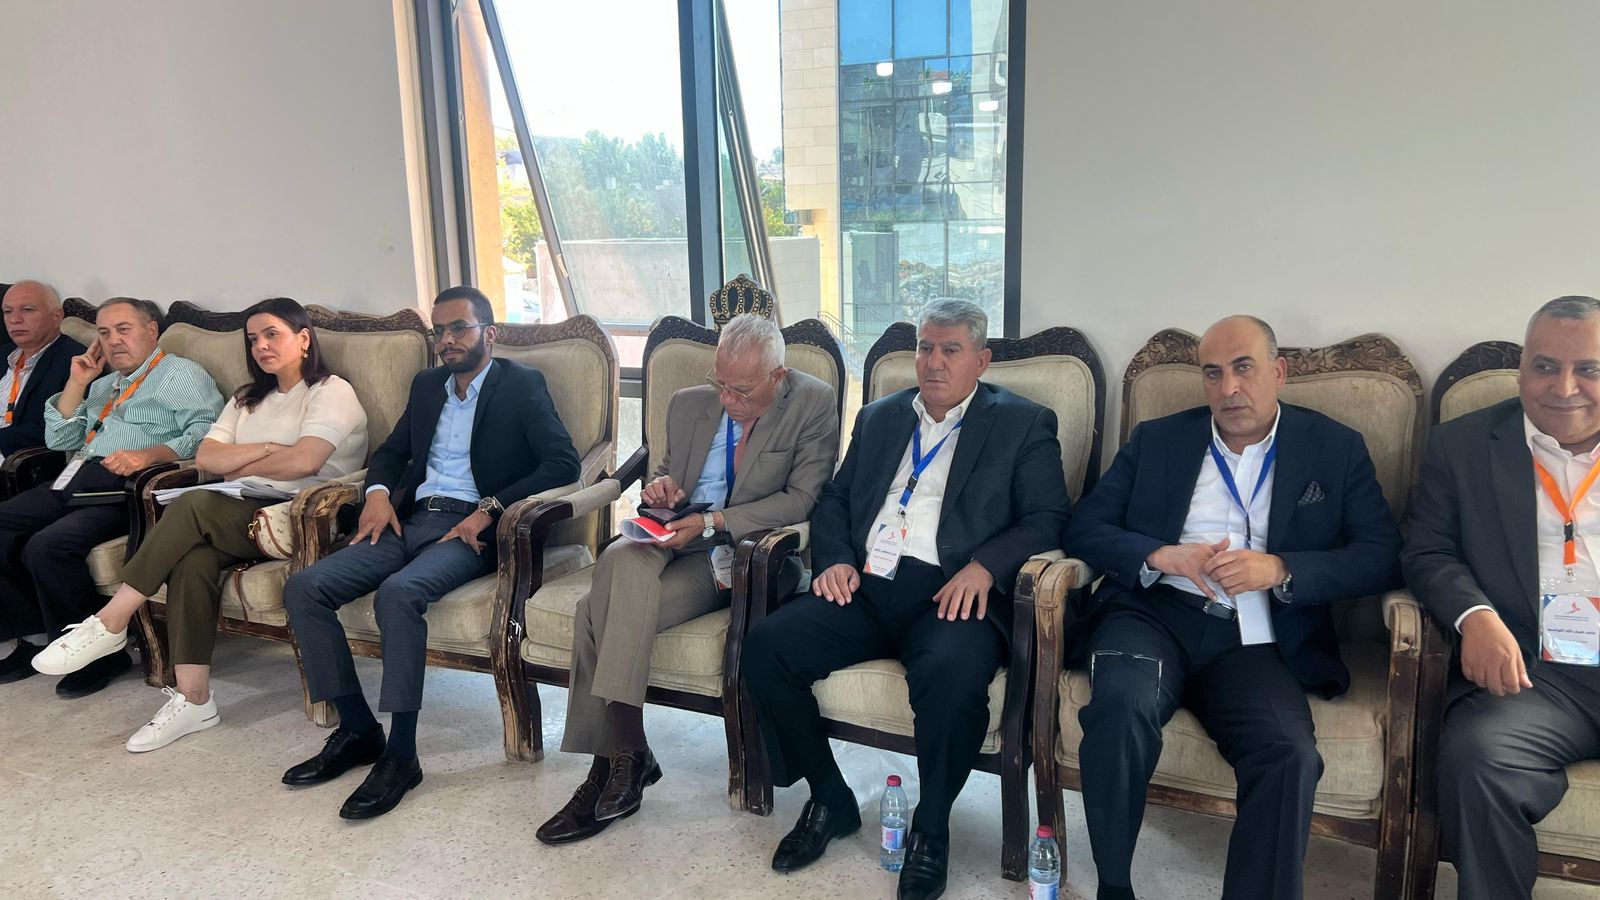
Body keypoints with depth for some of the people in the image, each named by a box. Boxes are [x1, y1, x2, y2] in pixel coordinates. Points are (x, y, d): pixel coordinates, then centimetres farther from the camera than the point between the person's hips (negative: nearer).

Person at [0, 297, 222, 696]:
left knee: (47, 546, -28)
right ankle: (39, 633, 1)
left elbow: (206, 430, -13)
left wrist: (149, 454, -28)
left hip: (120, 485, -8)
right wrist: (76, 383, 14)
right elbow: (58, 440, 25)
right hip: (73, 481, 8)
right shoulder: (102, 385, 30)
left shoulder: (180, 374, 5)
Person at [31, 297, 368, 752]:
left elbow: (304, 462, -14)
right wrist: (265, 450, -6)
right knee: (194, 559, -28)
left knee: (194, 505, -30)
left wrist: (238, 465, 1)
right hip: (243, 515, 6)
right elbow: (206, 456, 11)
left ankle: (111, 622, -20)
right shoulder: (249, 398, 25)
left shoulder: (332, 391, 2)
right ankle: (192, 699, -26)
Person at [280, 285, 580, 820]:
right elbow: (392, 450, 30)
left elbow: (563, 463, -11)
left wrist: (490, 509, -19)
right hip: (410, 519, 7)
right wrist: (378, 492, 7)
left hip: (471, 527, -7)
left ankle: (400, 755, -25)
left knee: (398, 593, -35)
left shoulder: (521, 385, 1)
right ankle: (357, 730, -4)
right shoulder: (427, 385, 22)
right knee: (303, 588, -12)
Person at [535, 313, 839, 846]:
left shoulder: (814, 405, -4)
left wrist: (711, 523, -17)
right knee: (621, 559, -30)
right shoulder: (689, 404, 12)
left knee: (603, 609, -25)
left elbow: (801, 500, -11)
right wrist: (661, 486, -1)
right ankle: (626, 757, -20)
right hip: (675, 540, 5)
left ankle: (615, 760, -10)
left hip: (739, 556, -5)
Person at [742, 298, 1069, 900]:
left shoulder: (1023, 425, 9)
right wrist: (834, 559, 1)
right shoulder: (879, 417, 23)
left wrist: (985, 566, -17)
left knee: (953, 674, -37)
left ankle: (931, 828, -8)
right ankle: (829, 799, 2)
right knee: (764, 646, -19)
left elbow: (1048, 517, 0)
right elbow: (834, 500, 22)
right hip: (865, 587, 5)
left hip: (950, 594, -4)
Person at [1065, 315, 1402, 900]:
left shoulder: (1336, 449, 13)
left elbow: (1382, 556, 3)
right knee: (1122, 703, -33)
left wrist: (1279, 570, -13)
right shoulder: (1156, 440, 16)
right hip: (1154, 615, 0)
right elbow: (1085, 528, 9)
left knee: (1291, 757, -32)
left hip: (1254, 641, 0)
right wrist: (1163, 557, -10)